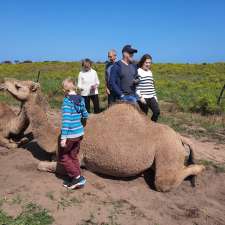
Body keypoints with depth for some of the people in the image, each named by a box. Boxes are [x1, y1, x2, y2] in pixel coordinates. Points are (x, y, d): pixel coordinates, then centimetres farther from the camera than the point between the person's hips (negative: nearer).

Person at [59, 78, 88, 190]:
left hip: (70, 134, -7)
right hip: (79, 133, 7)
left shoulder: (67, 101, -16)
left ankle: (78, 177, 7)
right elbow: (85, 115, 16)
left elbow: (66, 120, -22)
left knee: (62, 157, 11)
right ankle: (75, 180, 26)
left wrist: (63, 137, -21)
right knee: (73, 156, 19)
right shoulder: (80, 99, 4)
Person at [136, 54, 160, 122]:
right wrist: (140, 96, -16)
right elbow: (135, 86, -12)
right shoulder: (138, 72, -7)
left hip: (151, 97, 7)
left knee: (157, 111, -6)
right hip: (143, 98, -6)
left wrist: (155, 96, 17)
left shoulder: (150, 72, 16)